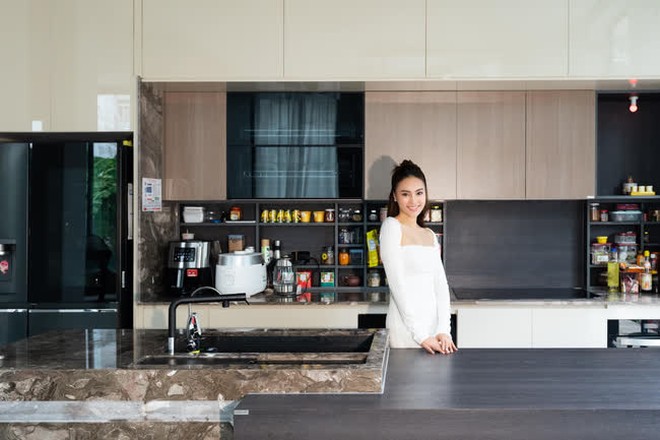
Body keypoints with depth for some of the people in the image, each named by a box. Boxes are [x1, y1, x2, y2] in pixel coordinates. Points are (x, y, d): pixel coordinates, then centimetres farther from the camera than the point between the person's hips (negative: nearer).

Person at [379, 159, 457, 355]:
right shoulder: (391, 227, -7)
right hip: (406, 331, -6)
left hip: (433, 328, 6)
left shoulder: (430, 235, 13)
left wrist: (444, 330, -6)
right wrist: (420, 336, -15)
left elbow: (441, 285, 7)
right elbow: (398, 285, -13)